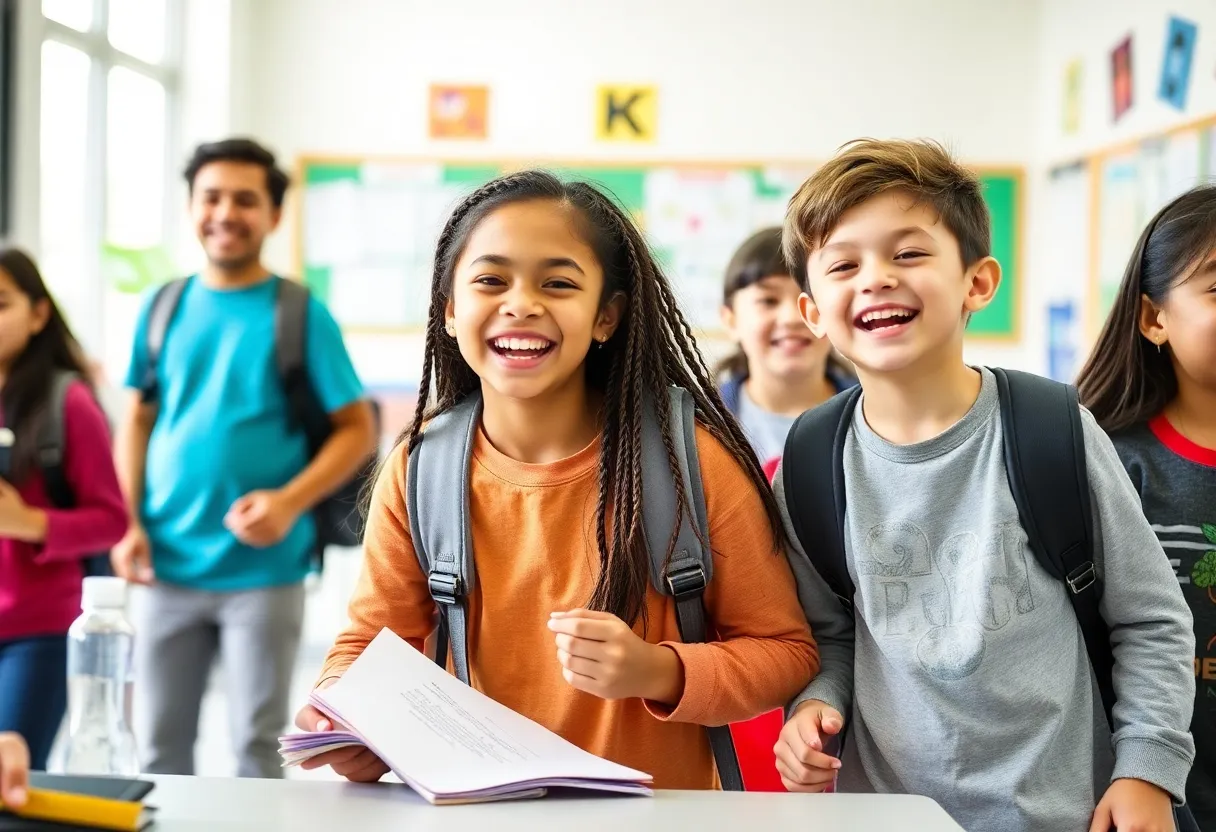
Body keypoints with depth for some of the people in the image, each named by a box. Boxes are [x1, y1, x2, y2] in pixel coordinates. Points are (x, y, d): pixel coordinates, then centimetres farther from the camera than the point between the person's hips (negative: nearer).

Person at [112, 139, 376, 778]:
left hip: (263, 570, -3)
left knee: (258, 747, 6)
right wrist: (130, 524, 0)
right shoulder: (162, 309, 8)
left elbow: (357, 430, -3)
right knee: (160, 744, 11)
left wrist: (290, 502, -17)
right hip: (168, 565, 3)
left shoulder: (300, 314, -2)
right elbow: (138, 421, 13)